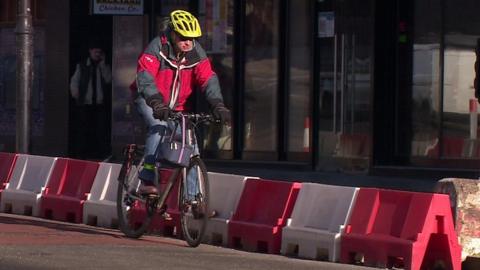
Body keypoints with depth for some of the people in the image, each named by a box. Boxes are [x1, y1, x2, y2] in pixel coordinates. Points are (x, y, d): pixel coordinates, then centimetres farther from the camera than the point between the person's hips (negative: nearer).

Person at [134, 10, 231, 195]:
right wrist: (157, 104, -51)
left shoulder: (196, 52, -10)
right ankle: (147, 181, -32)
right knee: (159, 127, -31)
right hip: (150, 101, -5)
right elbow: (145, 77, -36)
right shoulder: (157, 48, -24)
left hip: (176, 107, 5)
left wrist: (218, 105, -34)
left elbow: (208, 80, -17)